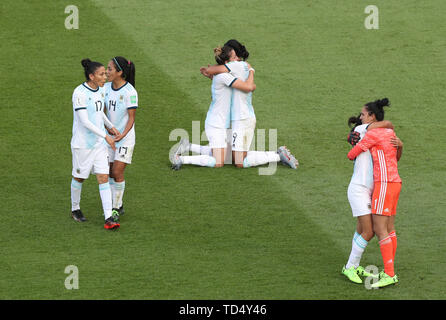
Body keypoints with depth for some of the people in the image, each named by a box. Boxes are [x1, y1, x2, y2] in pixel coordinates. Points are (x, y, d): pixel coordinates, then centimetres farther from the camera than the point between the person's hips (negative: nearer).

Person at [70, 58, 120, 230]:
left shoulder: (99, 90, 5)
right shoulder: (79, 93, -19)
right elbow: (85, 121, -23)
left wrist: (111, 126, 22)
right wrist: (105, 136, -23)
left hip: (98, 143, 6)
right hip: (82, 143, -6)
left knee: (104, 178, -2)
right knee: (79, 177, 10)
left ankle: (108, 218, -7)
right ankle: (75, 209, 33)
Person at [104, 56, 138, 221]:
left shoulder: (129, 92, -17)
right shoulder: (106, 87, 2)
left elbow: (131, 118, -14)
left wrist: (123, 134, -27)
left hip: (125, 138, -6)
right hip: (109, 136, 6)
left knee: (117, 172, -9)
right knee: (110, 173, 8)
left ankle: (116, 208, 2)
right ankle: (117, 206, 22)